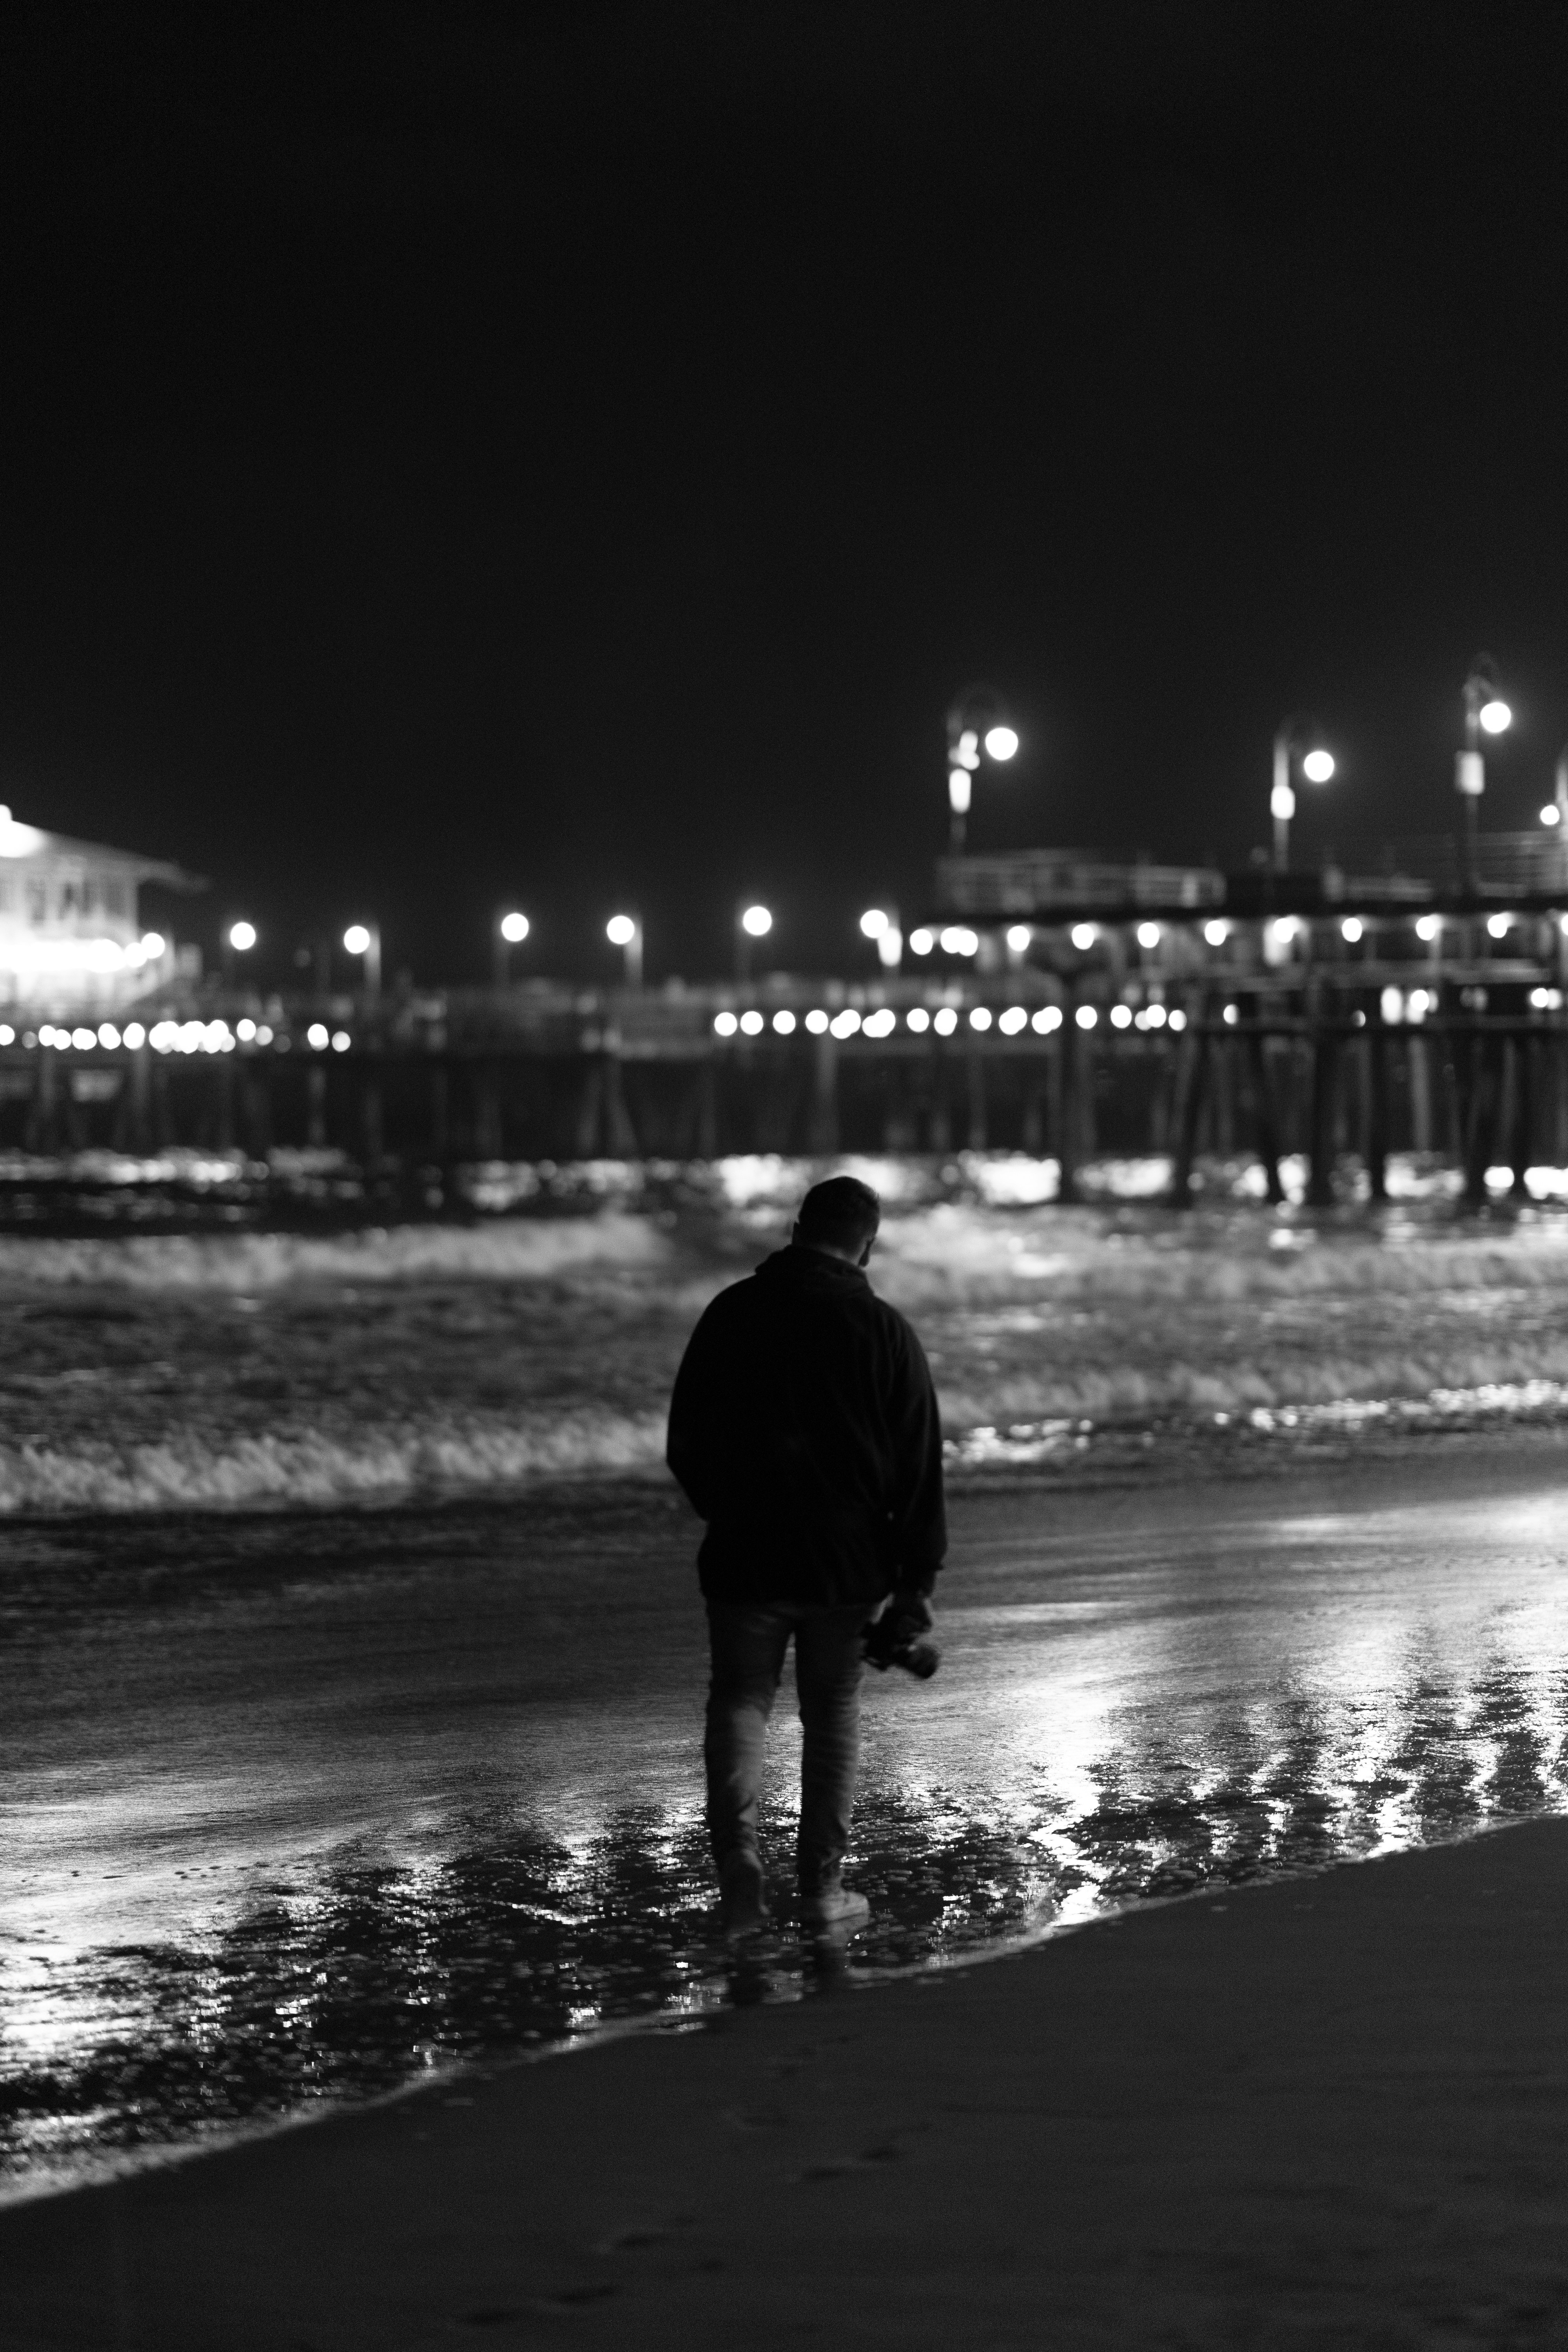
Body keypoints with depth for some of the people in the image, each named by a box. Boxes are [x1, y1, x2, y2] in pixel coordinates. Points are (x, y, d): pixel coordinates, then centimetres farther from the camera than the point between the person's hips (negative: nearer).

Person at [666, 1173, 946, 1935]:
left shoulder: (731, 1314, 0)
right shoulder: (884, 1330, -4)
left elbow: (684, 1444, 8)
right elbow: (918, 1465, -4)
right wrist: (917, 1577, 1)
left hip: (744, 1556, 0)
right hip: (848, 1560, 0)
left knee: (739, 1700, 8)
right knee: (833, 1717, 11)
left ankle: (738, 1855, -12)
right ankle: (822, 1888, 13)